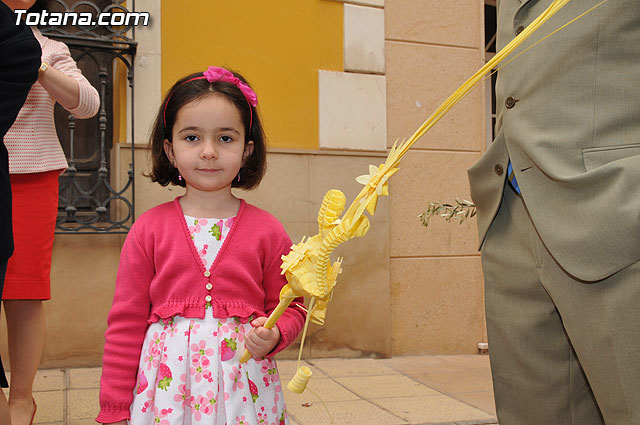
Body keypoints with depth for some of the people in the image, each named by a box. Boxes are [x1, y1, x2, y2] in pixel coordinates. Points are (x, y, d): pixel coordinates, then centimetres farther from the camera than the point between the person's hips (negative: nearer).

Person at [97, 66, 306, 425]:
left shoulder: (266, 230, -2)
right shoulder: (149, 228, -2)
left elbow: (291, 308, 7)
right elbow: (127, 323, 1)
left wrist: (273, 335, -14)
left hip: (244, 386, 1)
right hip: (167, 382, 0)